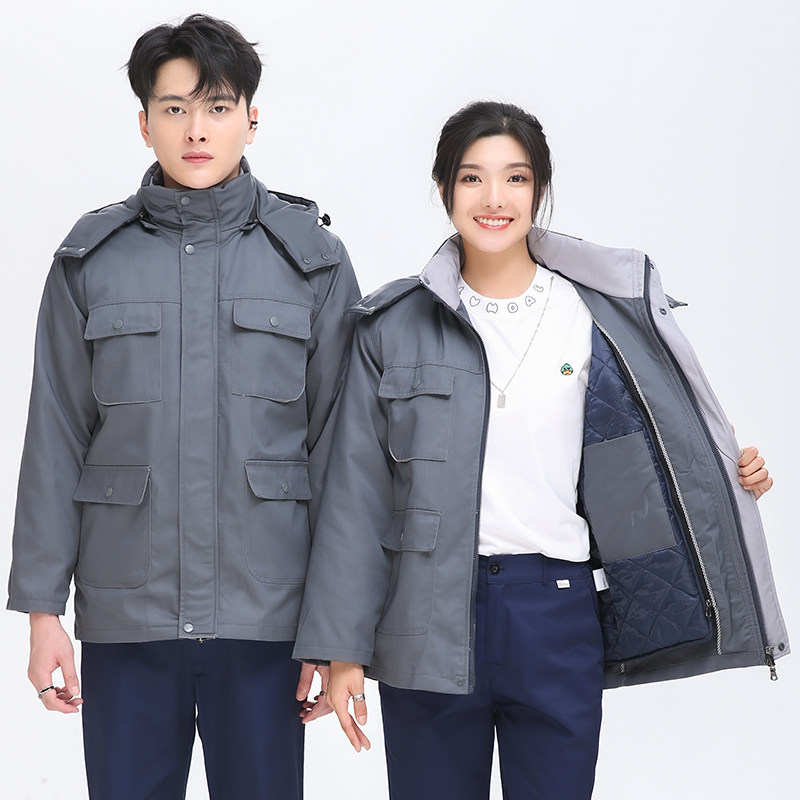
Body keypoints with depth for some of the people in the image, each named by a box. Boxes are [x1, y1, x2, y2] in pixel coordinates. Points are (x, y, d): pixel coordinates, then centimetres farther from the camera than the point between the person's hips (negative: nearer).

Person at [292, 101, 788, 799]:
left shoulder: (599, 314, 4)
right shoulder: (394, 325, 2)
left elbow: (634, 454, 14)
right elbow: (357, 493, 2)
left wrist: (732, 475, -4)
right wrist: (341, 646, -2)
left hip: (557, 613, 0)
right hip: (429, 624, 0)